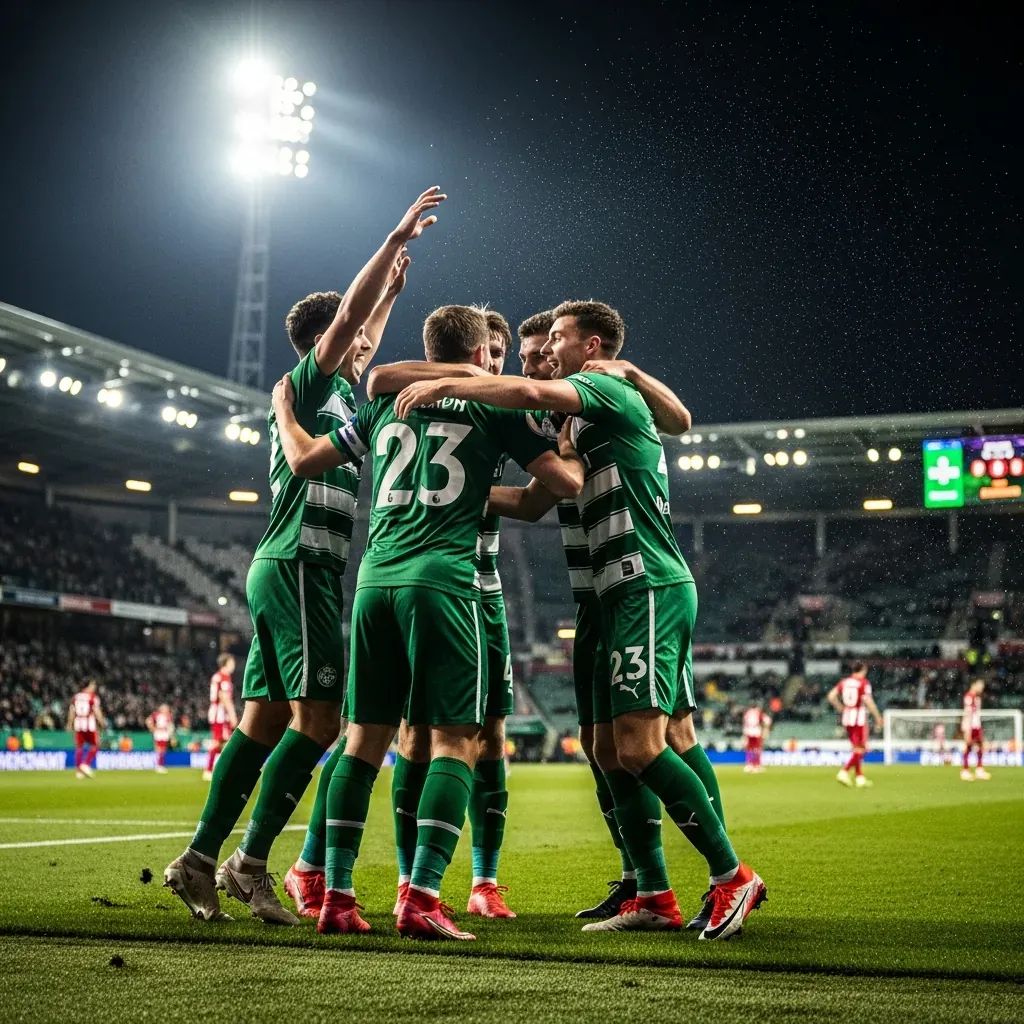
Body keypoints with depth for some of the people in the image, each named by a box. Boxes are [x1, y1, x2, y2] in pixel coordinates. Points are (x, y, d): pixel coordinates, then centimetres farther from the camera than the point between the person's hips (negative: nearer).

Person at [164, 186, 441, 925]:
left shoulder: (337, 394, 21)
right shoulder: (307, 386, -3)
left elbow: (362, 345, 40)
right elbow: (348, 317, -15)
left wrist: (391, 291, 42)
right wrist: (397, 238, -11)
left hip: (284, 570, 10)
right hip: (300, 566, -10)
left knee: (265, 720, 6)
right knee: (318, 718, -12)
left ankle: (200, 860, 5)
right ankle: (250, 862, -12)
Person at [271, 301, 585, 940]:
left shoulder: (387, 405, 18)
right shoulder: (495, 407, 7)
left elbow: (304, 460, 22)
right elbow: (568, 483, 5)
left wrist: (283, 406, 41)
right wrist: (572, 444, 27)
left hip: (376, 579, 5)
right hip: (443, 581, -5)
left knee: (366, 739, 9)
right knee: (456, 741, -3)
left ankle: (336, 897, 5)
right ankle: (423, 899, -13)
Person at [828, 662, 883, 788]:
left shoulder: (844, 682, 9)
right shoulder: (863, 683, -8)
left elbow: (831, 696, 4)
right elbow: (868, 701, -17)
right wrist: (877, 717, -8)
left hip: (846, 717, 7)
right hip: (859, 717, -6)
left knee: (855, 748, 16)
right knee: (860, 750, -1)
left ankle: (860, 777, 17)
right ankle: (844, 772, -16)